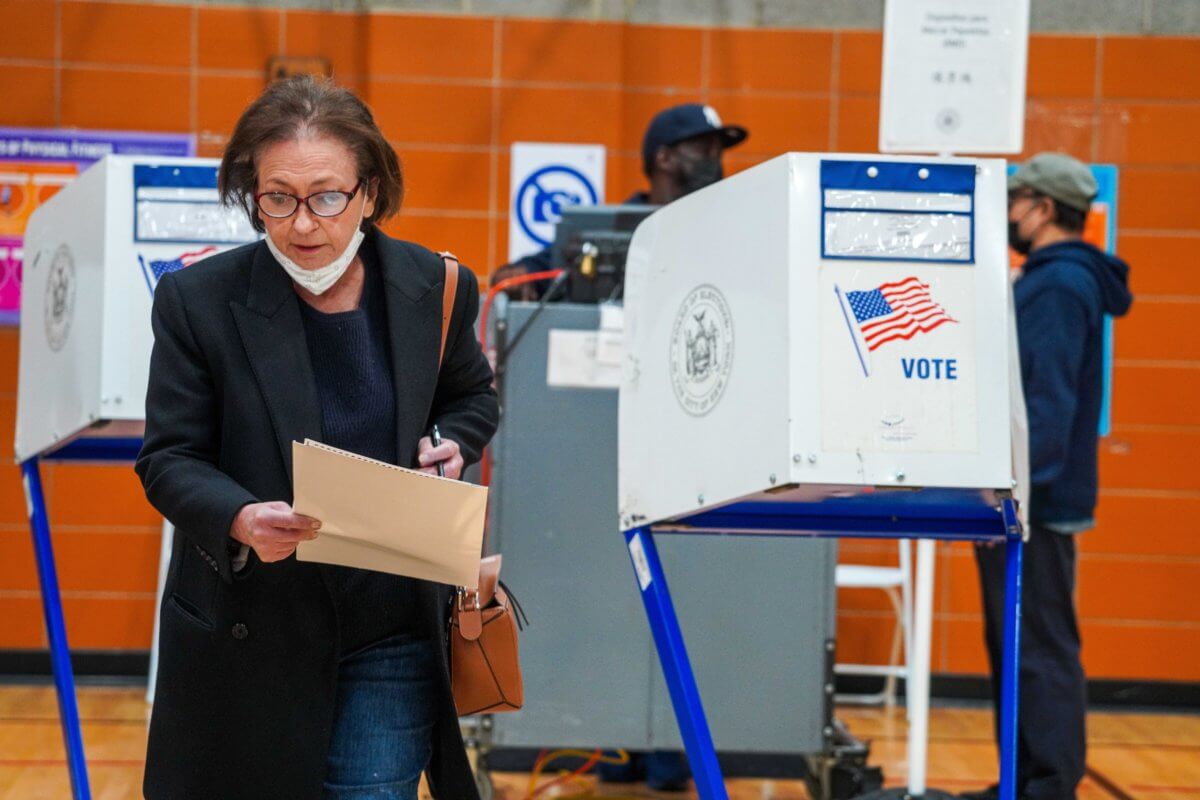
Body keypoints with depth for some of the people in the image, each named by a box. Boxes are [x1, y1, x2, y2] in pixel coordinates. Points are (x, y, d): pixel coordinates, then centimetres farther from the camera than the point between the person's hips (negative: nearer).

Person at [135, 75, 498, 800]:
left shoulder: (433, 288, -3)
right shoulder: (199, 300, -9)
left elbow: (472, 396, 17)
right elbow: (171, 459, -6)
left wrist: (451, 446, -6)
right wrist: (240, 520, -26)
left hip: (393, 637, 1)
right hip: (248, 631, -1)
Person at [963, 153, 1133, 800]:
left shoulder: (1061, 284, -15)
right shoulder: (1046, 279, 18)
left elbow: (1049, 396, -22)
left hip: (1035, 502, -11)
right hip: (1019, 501, 11)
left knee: (1041, 647, -7)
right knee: (1012, 643, 14)